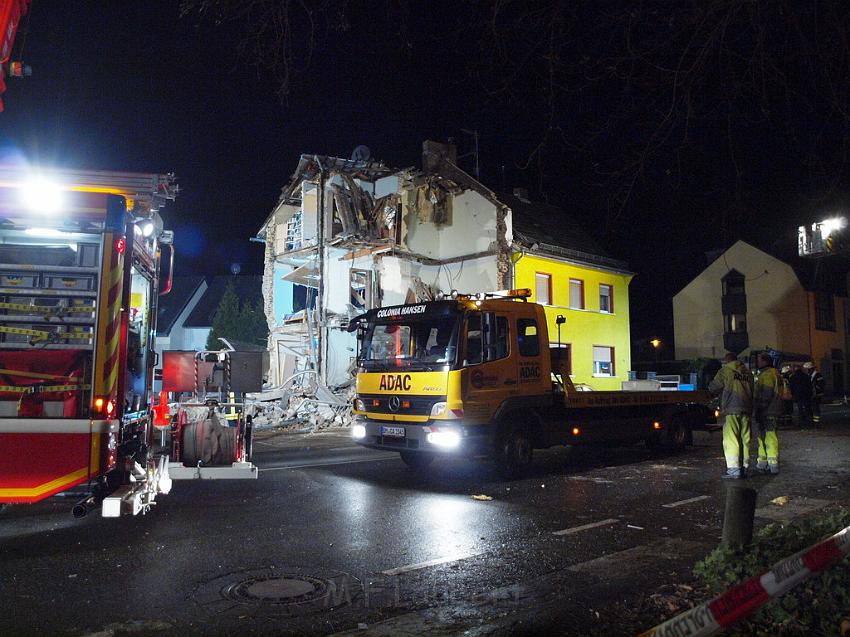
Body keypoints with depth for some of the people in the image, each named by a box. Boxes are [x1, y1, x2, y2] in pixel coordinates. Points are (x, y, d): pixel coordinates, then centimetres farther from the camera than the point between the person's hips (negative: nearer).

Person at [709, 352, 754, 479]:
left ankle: (734, 469, -9)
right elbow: (751, 390, 19)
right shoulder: (747, 372, 15)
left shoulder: (725, 371, -2)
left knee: (731, 440, -6)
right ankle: (744, 467, 14)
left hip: (731, 409, -6)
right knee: (744, 439, 10)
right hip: (746, 410, 6)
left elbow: (713, 388, 0)